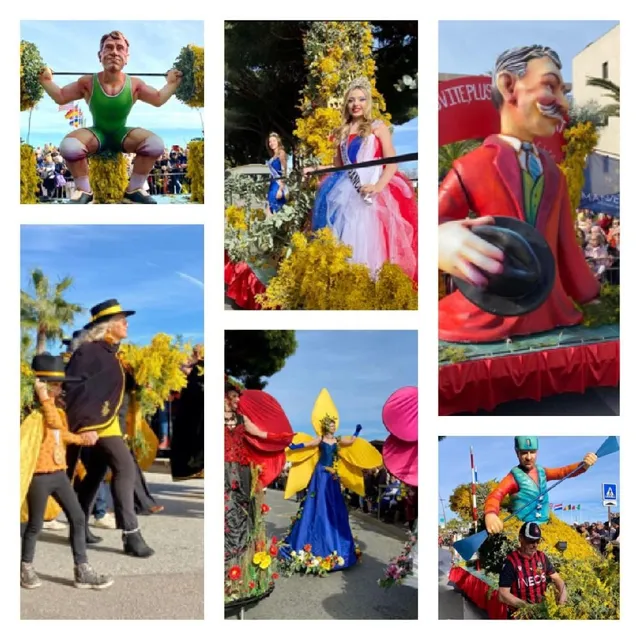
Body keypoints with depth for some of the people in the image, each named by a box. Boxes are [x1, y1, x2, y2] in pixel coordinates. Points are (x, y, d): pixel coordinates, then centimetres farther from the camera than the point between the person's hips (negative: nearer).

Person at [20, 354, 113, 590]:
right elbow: (55, 424, -30)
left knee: (78, 519, 3)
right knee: (35, 525, 7)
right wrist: (44, 396, -29)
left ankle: (82, 571, 8)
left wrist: (81, 438, 6)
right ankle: (25, 568, 28)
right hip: (39, 477, -7)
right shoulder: (34, 413, -14)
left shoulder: (58, 410, 11)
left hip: (59, 474, 8)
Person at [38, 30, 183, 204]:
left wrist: (171, 84, -7)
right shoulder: (87, 83, -14)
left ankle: (134, 190, -7)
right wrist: (46, 81, -12)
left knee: (155, 144, -29)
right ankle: (84, 191, -7)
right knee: (68, 146, -34)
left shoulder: (135, 85, -13)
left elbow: (158, 100, 5)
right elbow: (60, 97, 2)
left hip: (122, 135, 1)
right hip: (97, 135, -1)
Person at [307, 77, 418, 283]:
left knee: (366, 239, -12)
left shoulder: (378, 127, 5)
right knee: (344, 240, -1)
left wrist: (378, 186, -19)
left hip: (369, 191, -4)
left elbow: (392, 163, -5)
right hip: (344, 192, 4)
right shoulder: (342, 132, 18)